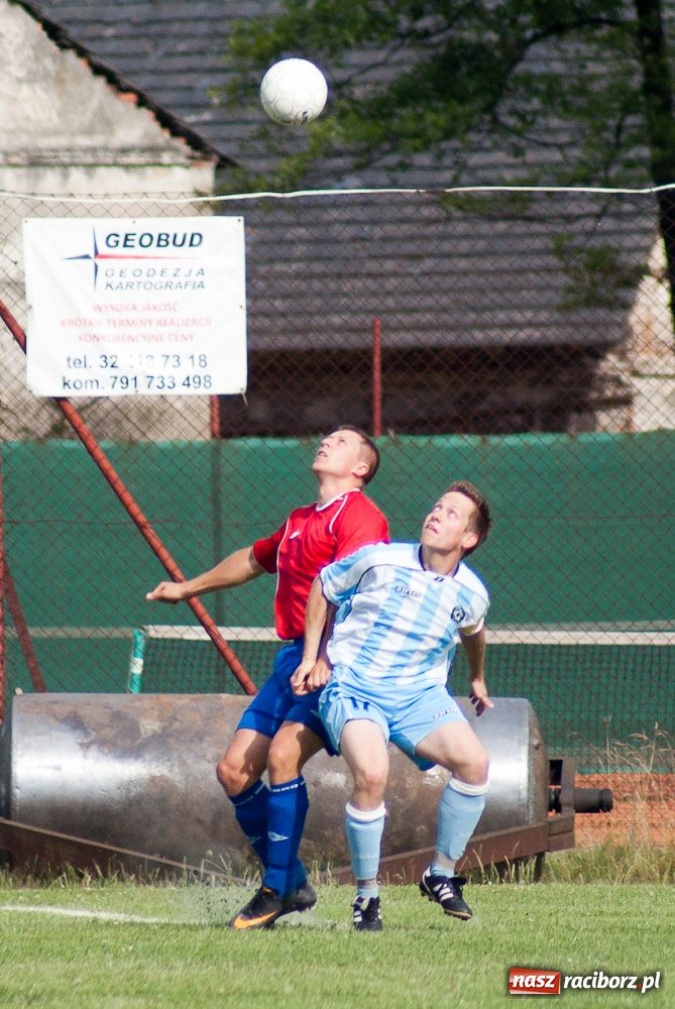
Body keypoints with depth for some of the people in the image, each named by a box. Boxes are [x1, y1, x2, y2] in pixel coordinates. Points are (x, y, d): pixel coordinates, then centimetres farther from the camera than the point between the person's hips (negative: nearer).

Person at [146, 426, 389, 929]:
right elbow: (252, 560, 41)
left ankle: (277, 891, -17)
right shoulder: (300, 522, 22)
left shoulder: (360, 516, -7)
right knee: (235, 770, 0)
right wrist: (187, 588, 53)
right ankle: (293, 882, 11)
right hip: (293, 660, 9)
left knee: (283, 753, -25)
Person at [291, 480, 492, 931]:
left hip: (419, 694, 3)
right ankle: (366, 893, -11)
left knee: (474, 761, -22)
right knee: (372, 775, -31)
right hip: (353, 687, -3)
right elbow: (323, 587, 8)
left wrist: (478, 679, 38)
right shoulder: (380, 560, -10)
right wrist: (311, 657, 8)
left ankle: (441, 874, -1)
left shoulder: (471, 595, -2)